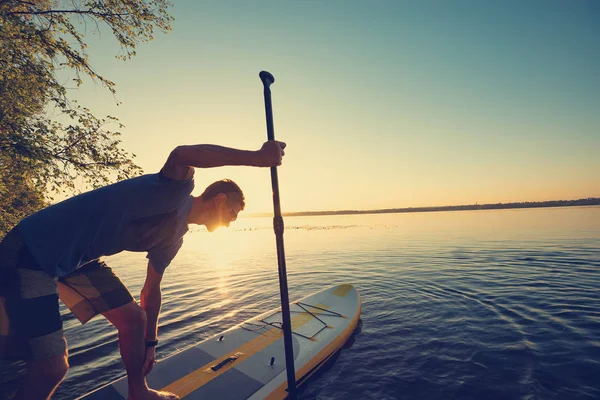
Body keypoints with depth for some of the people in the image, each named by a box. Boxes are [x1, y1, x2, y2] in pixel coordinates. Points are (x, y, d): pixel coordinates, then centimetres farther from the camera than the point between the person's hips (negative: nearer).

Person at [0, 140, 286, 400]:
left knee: (133, 317, 10)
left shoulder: (174, 237, 6)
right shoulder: (178, 188, -18)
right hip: (33, 249, -9)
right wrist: (256, 157, -40)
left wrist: (150, 343, 20)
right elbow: (181, 155, -42)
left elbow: (151, 289, 14)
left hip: (79, 259, 9)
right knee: (51, 368, -11)